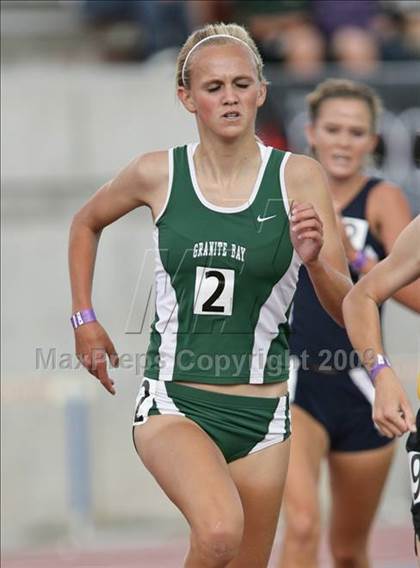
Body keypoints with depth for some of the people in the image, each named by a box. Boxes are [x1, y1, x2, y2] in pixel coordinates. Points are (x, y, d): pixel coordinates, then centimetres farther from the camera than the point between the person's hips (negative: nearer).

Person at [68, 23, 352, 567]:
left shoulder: (298, 177, -3)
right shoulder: (157, 174, 0)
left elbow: (347, 310, -3)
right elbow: (86, 223, 22)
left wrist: (314, 259, -22)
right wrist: (83, 317, 15)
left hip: (260, 414, 2)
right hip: (173, 401, -2)